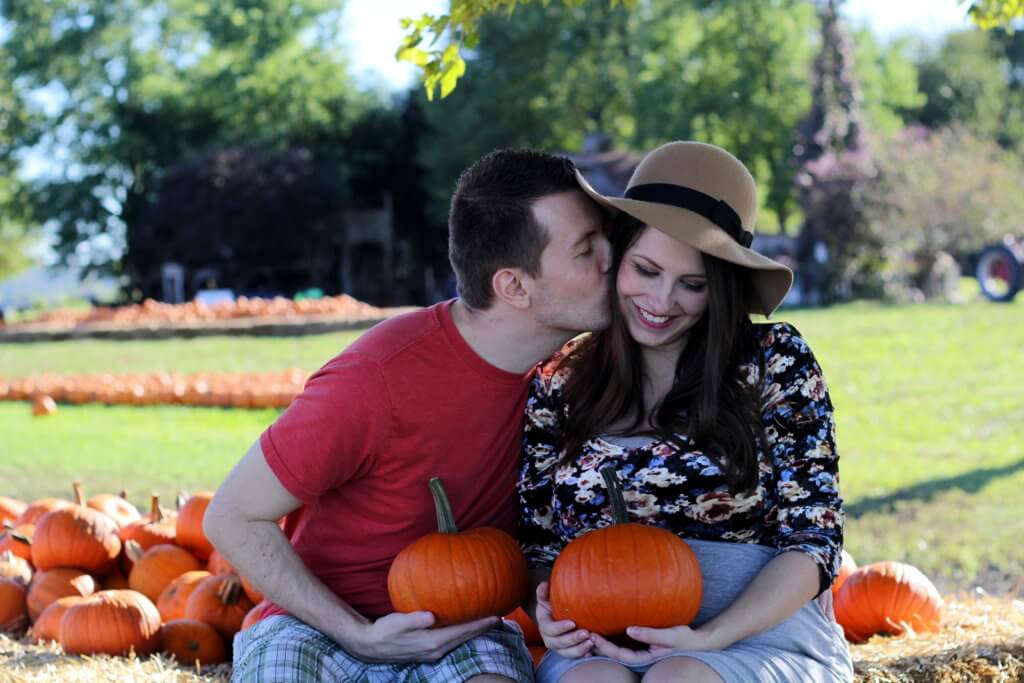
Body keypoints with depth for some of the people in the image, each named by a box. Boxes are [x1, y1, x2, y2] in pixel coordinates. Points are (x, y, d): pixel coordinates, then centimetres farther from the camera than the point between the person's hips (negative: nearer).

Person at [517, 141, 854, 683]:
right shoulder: (559, 385, 8)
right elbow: (536, 543, 15)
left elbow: (811, 542, -1)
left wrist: (712, 637, -15)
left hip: (760, 631, -2)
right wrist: (546, 615, -8)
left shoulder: (776, 362, 1)